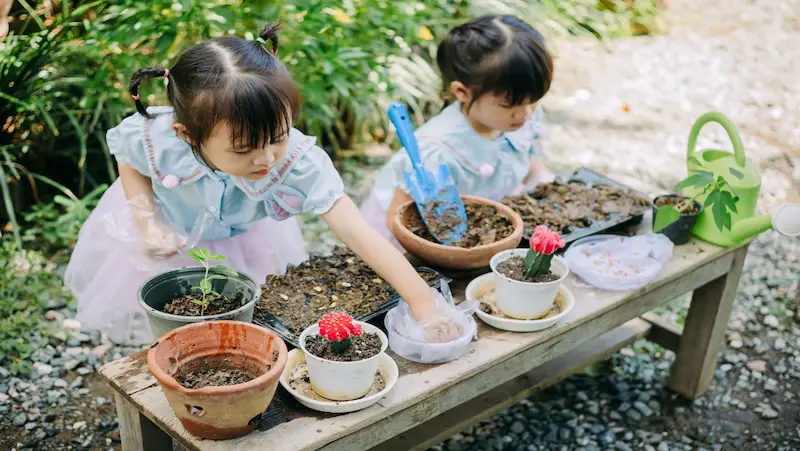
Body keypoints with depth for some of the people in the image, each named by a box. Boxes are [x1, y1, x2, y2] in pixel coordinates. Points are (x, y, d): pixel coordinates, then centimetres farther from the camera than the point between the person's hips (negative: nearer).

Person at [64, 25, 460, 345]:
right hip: (170, 235, 0)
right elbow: (129, 162, -10)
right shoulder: (153, 140, -37)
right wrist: (148, 222, -26)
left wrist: (422, 300, -51)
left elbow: (357, 232, -45)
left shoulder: (298, 161, -41)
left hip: (243, 244, 0)